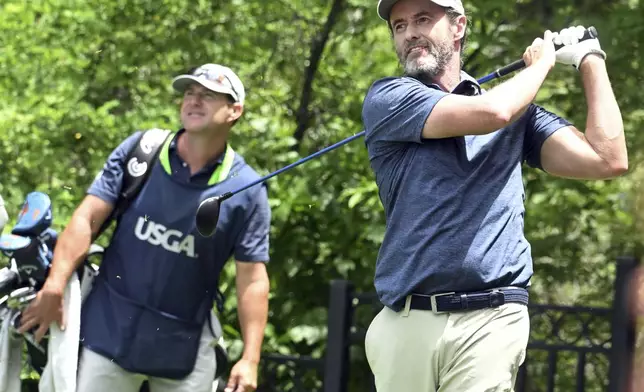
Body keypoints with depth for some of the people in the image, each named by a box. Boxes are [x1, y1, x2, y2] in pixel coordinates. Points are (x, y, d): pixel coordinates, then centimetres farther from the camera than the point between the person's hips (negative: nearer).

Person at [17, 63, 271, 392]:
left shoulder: (247, 190, -4)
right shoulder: (140, 150, 0)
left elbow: (252, 278, -5)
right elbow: (87, 218, -4)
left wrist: (250, 359, -12)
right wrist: (54, 287, -14)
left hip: (184, 348, 0)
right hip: (110, 331, 0)